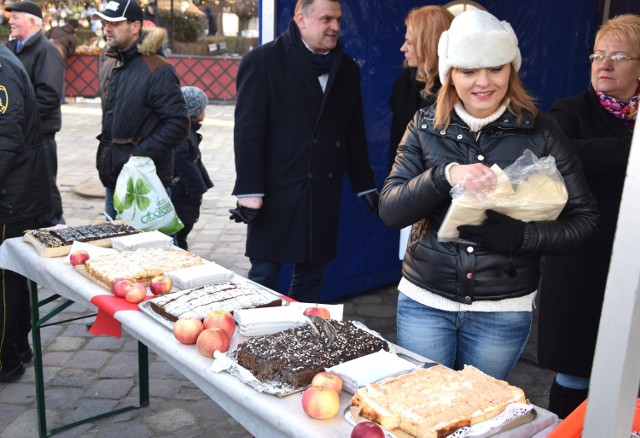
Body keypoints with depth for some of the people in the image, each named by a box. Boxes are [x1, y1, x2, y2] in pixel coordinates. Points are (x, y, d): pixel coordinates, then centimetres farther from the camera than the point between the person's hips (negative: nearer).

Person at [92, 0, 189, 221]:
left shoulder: (157, 70, -15)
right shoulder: (113, 67, 13)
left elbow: (178, 124, -20)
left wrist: (140, 155, -21)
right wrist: (104, 158, 16)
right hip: (113, 180, 9)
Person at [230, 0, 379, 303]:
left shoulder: (347, 68, 11)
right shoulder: (263, 61, -4)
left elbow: (354, 133, 14)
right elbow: (247, 130, -9)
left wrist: (365, 185, 14)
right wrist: (249, 190, -14)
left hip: (324, 194, 5)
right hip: (276, 192, -4)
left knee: (312, 276, 11)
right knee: (264, 276, 5)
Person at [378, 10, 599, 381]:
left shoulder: (540, 132, -4)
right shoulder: (425, 127, 0)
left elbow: (585, 221, -5)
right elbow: (390, 210, -8)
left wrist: (518, 235, -22)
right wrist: (445, 175, -24)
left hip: (503, 311, 0)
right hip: (425, 301, 1)